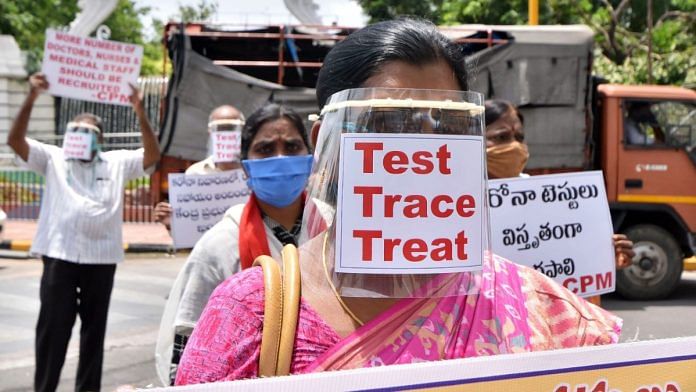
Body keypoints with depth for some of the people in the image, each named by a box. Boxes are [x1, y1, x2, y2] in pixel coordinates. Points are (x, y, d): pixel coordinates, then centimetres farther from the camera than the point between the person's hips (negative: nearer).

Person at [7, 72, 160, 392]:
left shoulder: (117, 162, 11)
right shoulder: (53, 159, 9)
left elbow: (152, 156, -3)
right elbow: (15, 140, -3)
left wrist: (140, 114, -15)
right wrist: (31, 98, -15)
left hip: (101, 257, 1)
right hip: (59, 255, -1)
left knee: (94, 328, 10)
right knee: (53, 327, 0)